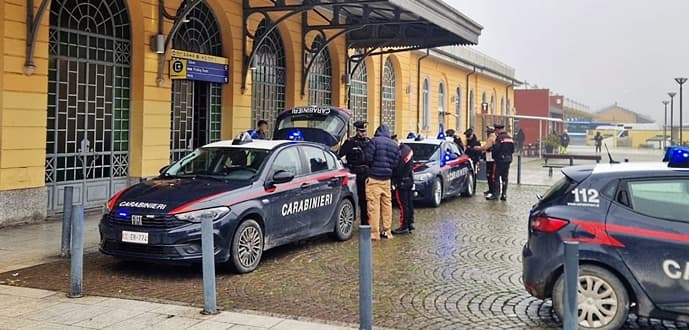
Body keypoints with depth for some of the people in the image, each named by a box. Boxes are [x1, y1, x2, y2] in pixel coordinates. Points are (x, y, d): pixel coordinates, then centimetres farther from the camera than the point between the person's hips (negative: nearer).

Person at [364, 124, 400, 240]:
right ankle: (387, 231, 18)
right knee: (387, 205, 13)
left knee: (373, 206, -5)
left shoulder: (374, 141, -8)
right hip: (387, 179, 6)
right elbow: (396, 162, 9)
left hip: (374, 178, -6)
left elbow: (368, 158, -11)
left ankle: (374, 233, -6)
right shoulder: (394, 145, 9)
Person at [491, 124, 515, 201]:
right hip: (508, 160, 7)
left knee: (497, 177, -1)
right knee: (505, 178, 11)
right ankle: (504, 194, 12)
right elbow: (513, 150, 14)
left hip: (500, 160, -7)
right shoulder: (510, 138, 10)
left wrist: (494, 156, -2)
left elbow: (495, 149, -20)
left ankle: (496, 194, -3)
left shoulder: (499, 138, -14)